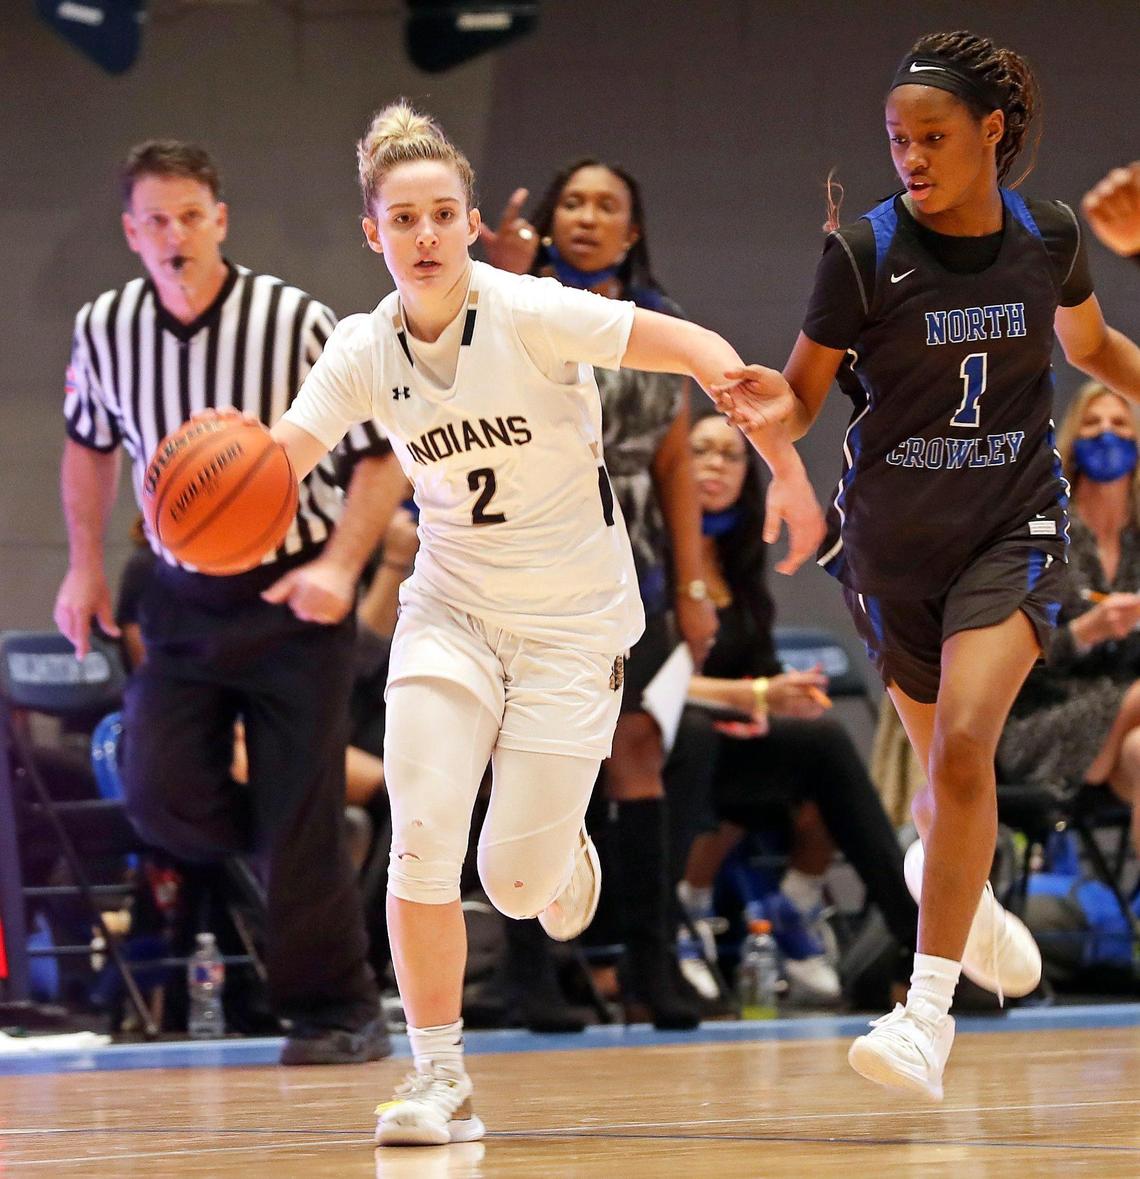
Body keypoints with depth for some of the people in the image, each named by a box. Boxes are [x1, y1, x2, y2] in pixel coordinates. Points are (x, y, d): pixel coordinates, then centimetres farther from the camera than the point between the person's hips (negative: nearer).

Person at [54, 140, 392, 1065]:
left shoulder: (297, 322, -14)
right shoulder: (105, 329, -3)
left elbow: (379, 452, -8)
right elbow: (89, 444, 18)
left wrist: (339, 567, -19)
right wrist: (85, 565, 14)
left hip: (294, 596, -3)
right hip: (184, 597, 3)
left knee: (302, 819, -5)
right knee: (159, 796, -10)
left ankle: (339, 1014, 10)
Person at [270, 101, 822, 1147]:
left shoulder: (528, 314, -18)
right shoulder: (365, 353, -5)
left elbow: (697, 348, -19)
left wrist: (784, 466, -24)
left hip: (573, 623, -3)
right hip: (451, 612, 3)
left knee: (517, 886, -4)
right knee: (421, 843, -16)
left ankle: (561, 849, 34)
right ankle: (441, 1082, -3)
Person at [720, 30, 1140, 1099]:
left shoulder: (1046, 236, -4)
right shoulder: (865, 251, -12)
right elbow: (801, 403, -8)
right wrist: (755, 405, -29)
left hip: (1012, 529, 0)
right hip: (892, 539, 0)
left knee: (964, 747, -20)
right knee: (946, 763, 15)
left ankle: (929, 1010, -19)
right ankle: (968, 897, 50)